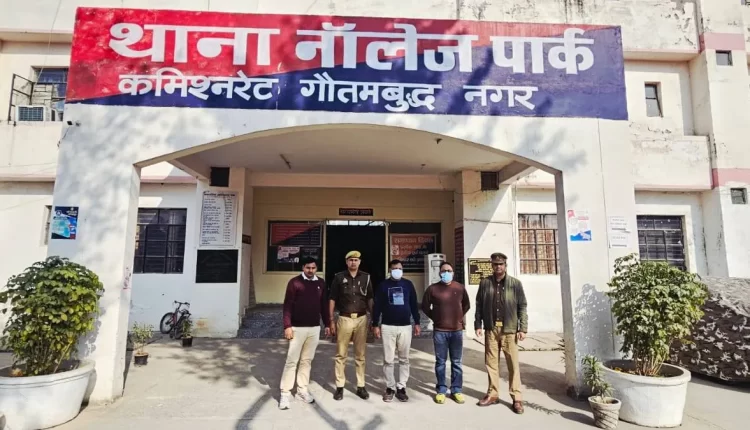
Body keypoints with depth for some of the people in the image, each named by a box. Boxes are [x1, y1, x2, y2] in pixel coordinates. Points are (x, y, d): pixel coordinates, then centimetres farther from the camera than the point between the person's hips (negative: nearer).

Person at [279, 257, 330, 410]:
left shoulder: (321, 283, 7)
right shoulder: (294, 282, -6)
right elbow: (287, 304, -8)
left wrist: (327, 324, 11)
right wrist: (287, 325, -14)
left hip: (314, 328, 4)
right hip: (297, 328, -4)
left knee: (307, 360, 12)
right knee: (292, 361, 0)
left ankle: (302, 391, 23)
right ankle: (285, 393, 8)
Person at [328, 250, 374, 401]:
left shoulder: (366, 277, 5)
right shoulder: (339, 277, -1)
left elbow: (370, 299, 10)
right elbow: (332, 300, 2)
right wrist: (331, 321, -2)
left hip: (361, 319, 2)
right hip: (344, 319, -1)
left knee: (360, 354, 10)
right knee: (341, 354, 5)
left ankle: (361, 386, 19)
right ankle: (340, 387, 15)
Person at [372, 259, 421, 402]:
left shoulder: (408, 284, 5)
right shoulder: (383, 285, 1)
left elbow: (414, 304, 9)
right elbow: (377, 306, 1)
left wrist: (417, 323, 6)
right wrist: (375, 325, -3)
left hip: (405, 327, 1)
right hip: (388, 327, -1)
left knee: (404, 359, 7)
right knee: (388, 360, 3)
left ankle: (401, 387, 17)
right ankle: (390, 387, 15)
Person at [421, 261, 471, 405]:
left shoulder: (460, 288, 3)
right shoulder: (432, 288, -3)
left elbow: (466, 305, 16)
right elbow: (425, 306, 7)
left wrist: (459, 317, 9)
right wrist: (435, 318, 3)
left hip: (457, 330, 2)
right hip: (439, 331, -1)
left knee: (456, 362, 9)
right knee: (440, 362, 6)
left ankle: (456, 390, 20)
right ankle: (441, 390, 18)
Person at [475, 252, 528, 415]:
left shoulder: (515, 283, -1)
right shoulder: (485, 283, 3)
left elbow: (522, 307, 0)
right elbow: (479, 305, 6)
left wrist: (523, 328, -6)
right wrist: (478, 325, 2)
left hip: (509, 329, -2)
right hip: (491, 329, 2)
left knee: (513, 364, 3)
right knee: (491, 362, 9)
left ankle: (516, 398, 14)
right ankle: (493, 394, 22)